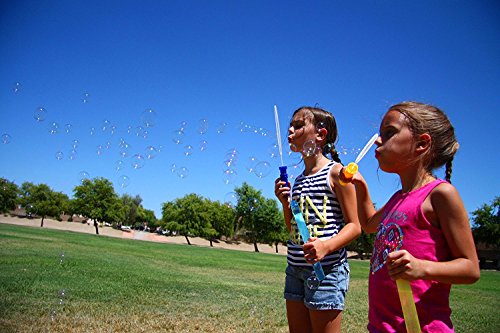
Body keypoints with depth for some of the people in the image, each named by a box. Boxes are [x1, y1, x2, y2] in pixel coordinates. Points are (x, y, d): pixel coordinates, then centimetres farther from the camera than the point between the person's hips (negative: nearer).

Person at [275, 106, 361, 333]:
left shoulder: (335, 172, -7)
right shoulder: (298, 180, 14)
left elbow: (354, 226, -10)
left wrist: (327, 245, -27)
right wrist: (285, 202, 2)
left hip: (326, 267, -7)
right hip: (295, 266, 7)